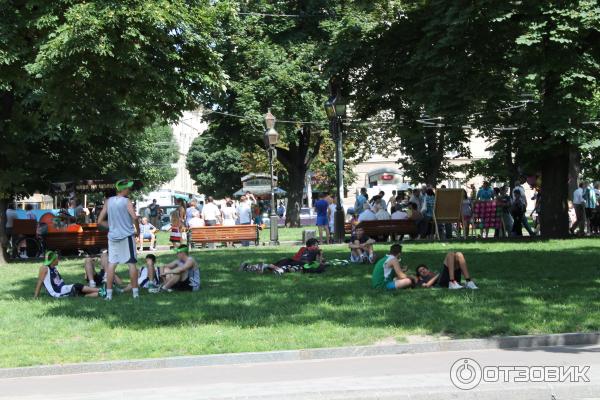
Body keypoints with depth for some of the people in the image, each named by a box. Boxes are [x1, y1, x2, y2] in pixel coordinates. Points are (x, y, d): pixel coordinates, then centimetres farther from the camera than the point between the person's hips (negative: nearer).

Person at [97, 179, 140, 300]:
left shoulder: (108, 202, 6)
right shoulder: (127, 201, -8)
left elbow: (100, 221, 5)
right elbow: (134, 217, -23)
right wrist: (137, 229, -7)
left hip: (113, 236, 4)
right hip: (127, 235, -4)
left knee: (111, 264, 7)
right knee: (131, 263, 3)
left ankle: (109, 293, 6)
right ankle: (135, 291, 6)